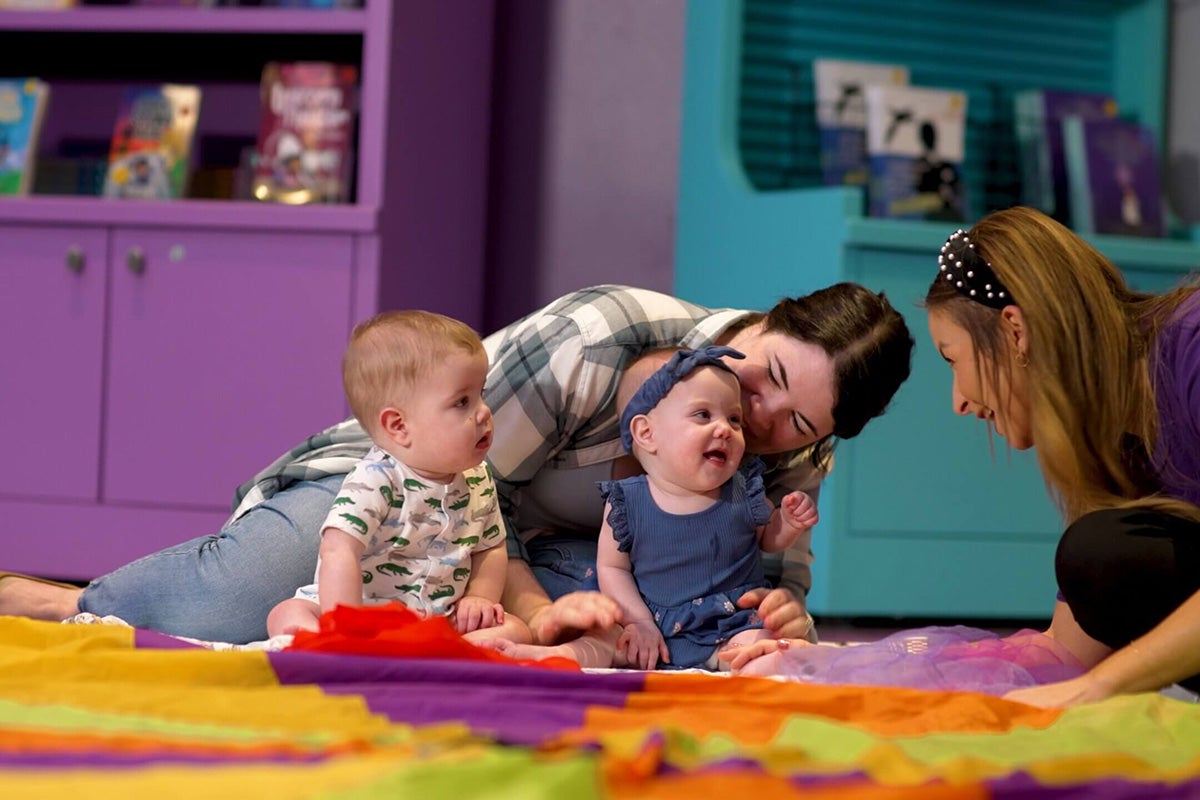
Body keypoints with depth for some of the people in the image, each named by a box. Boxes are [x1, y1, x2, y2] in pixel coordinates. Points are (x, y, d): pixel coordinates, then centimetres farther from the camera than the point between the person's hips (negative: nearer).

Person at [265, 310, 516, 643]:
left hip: (441, 623, 5)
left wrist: (480, 597, -1)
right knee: (287, 615, -28)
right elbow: (340, 553, -30)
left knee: (514, 629, -16)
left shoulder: (477, 481, 4)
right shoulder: (373, 483, -19)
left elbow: (490, 548, 20)